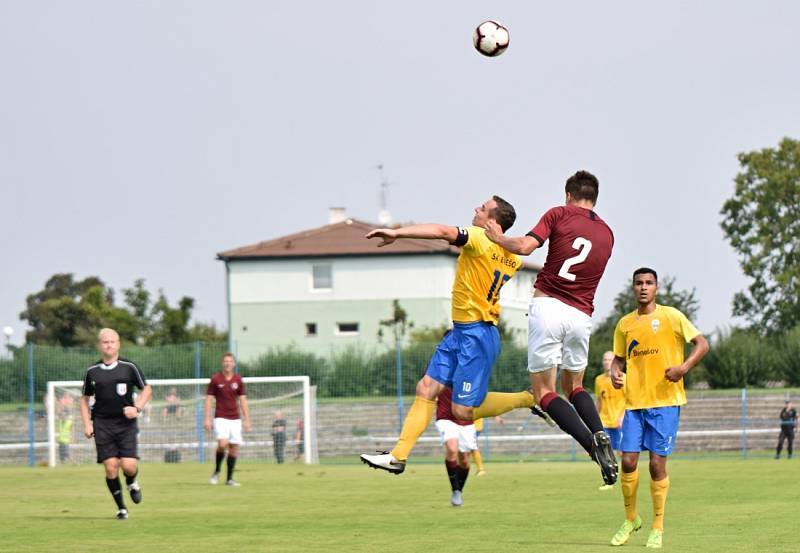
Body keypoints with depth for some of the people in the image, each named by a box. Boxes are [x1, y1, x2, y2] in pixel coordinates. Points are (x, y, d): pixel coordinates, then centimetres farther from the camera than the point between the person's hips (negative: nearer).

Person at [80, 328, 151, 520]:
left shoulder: (129, 367, 1)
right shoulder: (92, 371, 5)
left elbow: (146, 389, 9)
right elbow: (84, 398, 15)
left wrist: (137, 408, -8)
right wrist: (87, 424, 4)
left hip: (126, 423, -1)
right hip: (102, 424, 1)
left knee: (129, 465, -12)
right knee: (110, 467, -6)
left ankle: (132, 483, 25)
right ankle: (121, 508, 9)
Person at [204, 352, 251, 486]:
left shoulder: (238, 380, 6)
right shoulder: (215, 379, -1)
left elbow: (243, 400, 10)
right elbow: (209, 399, 0)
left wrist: (247, 420, 5)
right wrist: (207, 419, -6)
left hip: (235, 419, 3)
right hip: (221, 418, -3)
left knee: (234, 447, 0)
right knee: (222, 444, -20)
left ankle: (229, 479, 8)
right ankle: (217, 471, 3)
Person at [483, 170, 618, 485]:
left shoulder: (559, 215, 1)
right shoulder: (606, 234, 16)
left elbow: (524, 246, -12)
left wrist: (499, 238, 7)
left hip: (547, 305, -4)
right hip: (581, 315, 5)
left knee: (545, 393, 1)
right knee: (574, 387, 23)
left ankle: (592, 444, -22)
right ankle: (600, 435, -5)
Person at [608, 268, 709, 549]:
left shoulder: (670, 316, -2)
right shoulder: (625, 324, 11)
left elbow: (702, 344, -2)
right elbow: (619, 358, 21)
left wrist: (683, 368, -18)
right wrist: (615, 373, -2)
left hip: (665, 401, -4)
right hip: (634, 402, 4)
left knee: (657, 463, -4)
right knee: (628, 460, -3)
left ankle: (657, 528, 7)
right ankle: (631, 518, 18)